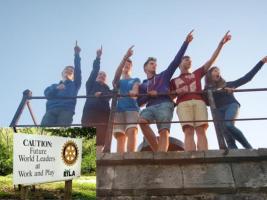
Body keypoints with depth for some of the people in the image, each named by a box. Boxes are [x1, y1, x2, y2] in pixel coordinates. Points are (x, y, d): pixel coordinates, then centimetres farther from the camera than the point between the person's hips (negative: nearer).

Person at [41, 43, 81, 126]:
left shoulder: (74, 84, 30)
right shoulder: (54, 86, 34)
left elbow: (77, 70, 16)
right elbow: (47, 94, 12)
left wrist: (77, 54, 10)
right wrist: (56, 88, -7)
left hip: (66, 110, -2)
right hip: (51, 110, 2)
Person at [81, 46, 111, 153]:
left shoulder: (107, 89, 26)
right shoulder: (91, 84, 25)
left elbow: (108, 97, 3)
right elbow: (94, 70, 11)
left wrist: (101, 94, -18)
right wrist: (98, 57, 3)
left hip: (103, 114, 2)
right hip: (90, 112, -1)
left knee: (101, 141, -13)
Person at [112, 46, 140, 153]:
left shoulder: (135, 80, 25)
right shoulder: (118, 81, 28)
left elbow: (135, 91, 3)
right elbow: (117, 74, 2)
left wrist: (133, 92, -25)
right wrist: (125, 57, -9)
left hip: (132, 108, -1)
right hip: (119, 109, 1)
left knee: (132, 131, -26)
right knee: (120, 135, -15)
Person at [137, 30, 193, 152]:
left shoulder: (164, 75, 24)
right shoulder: (142, 85, 27)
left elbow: (176, 61, 16)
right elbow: (139, 102, 15)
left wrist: (186, 42, 11)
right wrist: (149, 95, -4)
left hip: (164, 105, -1)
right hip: (150, 107, 1)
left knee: (164, 132, -20)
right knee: (142, 121, -29)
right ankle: (156, 150, -23)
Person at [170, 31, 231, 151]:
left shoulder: (197, 74, 32)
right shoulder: (174, 81, 28)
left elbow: (212, 60, 25)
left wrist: (221, 44, 17)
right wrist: (176, 92, -4)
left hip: (199, 102, 2)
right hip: (183, 103, -1)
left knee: (201, 130, -16)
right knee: (188, 131, -19)